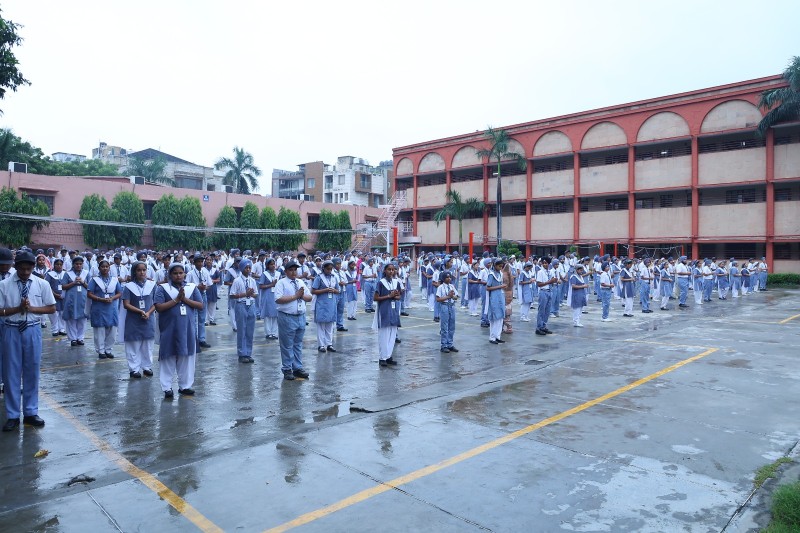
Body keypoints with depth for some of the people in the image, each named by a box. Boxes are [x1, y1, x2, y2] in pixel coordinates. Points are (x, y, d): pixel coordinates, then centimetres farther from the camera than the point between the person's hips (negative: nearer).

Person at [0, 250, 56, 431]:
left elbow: (52, 308, 2)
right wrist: (18, 309, -18)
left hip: (32, 330, 1)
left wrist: (31, 308, -12)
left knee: (32, 372, 9)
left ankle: (30, 413, 22)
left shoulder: (42, 284, -1)